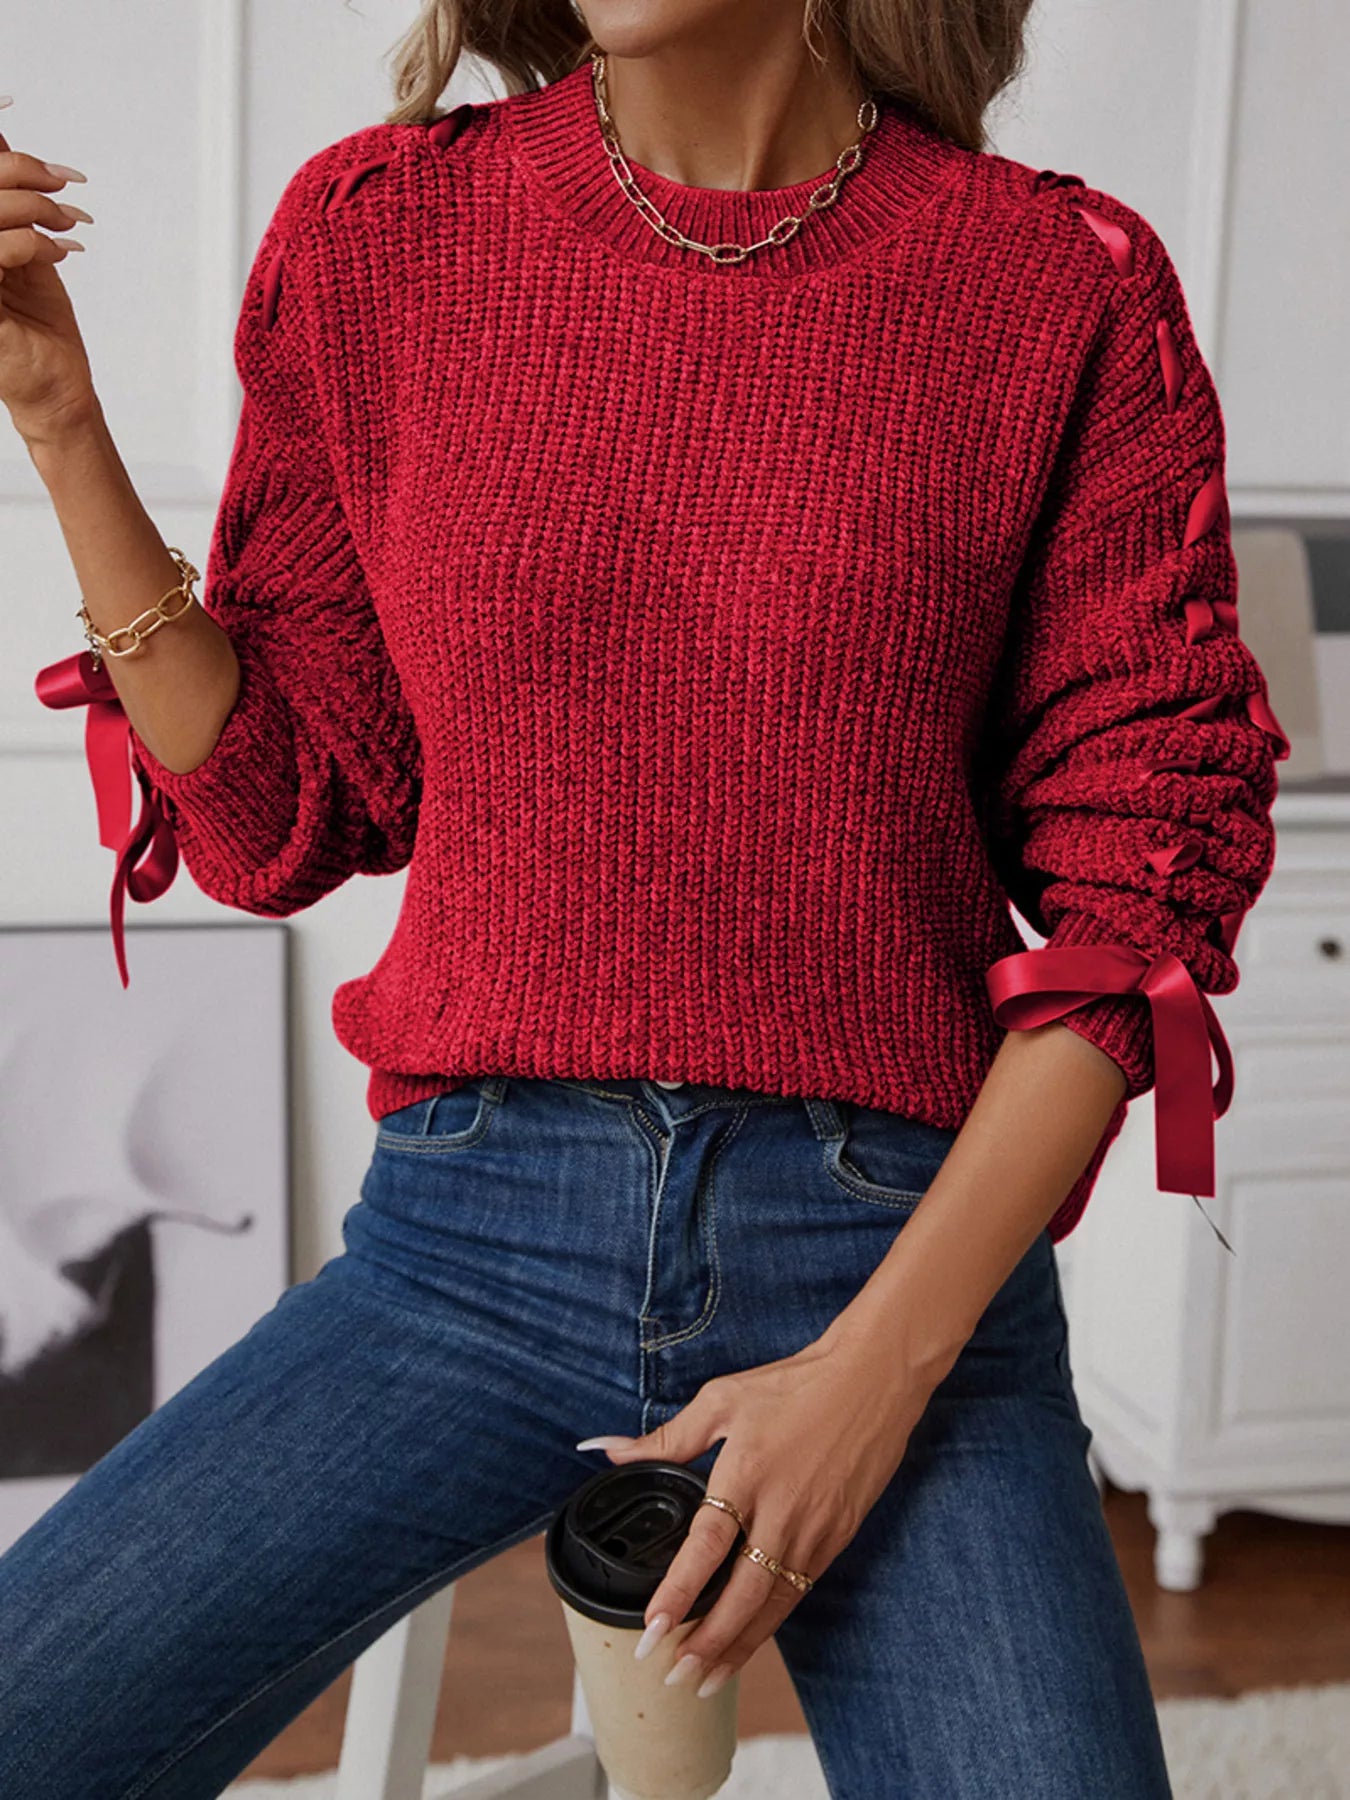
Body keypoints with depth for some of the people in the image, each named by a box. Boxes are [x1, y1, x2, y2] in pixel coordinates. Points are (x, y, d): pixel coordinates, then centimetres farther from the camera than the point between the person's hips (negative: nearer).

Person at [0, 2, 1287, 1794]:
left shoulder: (1069, 284, -3)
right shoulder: (382, 232, 5)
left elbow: (1140, 873, -3)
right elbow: (282, 815, 8)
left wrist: (879, 1362, -10)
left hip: (905, 1241, -1)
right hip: (477, 1233, 2)